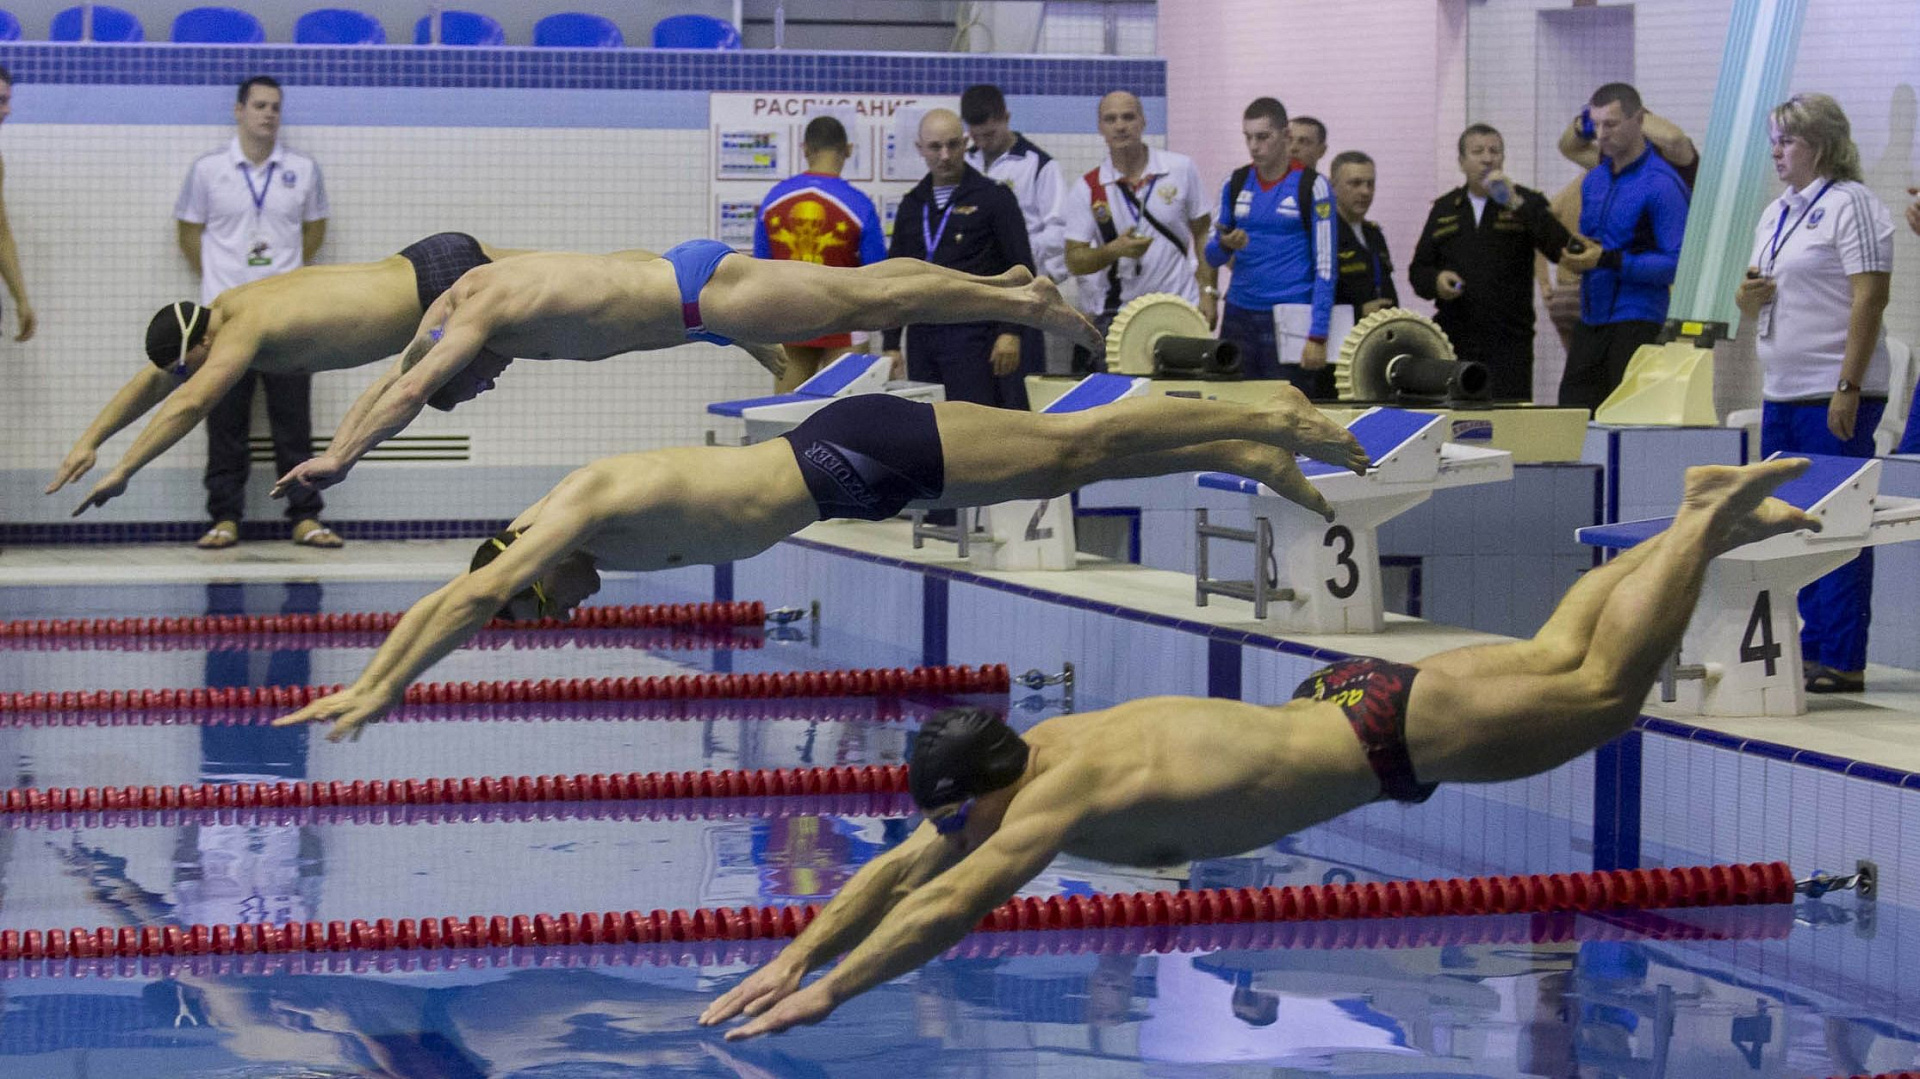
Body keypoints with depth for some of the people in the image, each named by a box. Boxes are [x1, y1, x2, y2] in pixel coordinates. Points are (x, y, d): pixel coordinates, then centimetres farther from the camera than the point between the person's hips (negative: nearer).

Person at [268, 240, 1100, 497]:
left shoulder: (480, 314, -22)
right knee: (861, 290, 17)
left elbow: (411, 390, -32)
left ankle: (1027, 305, 4)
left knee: (874, 302, -2)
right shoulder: (452, 306, 4)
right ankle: (1001, 284, 27)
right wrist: (333, 447, 8)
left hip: (699, 293, -8)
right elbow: (389, 384, 14)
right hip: (686, 283, 8)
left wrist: (340, 458, -31)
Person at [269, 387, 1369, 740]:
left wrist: (383, 689, -27)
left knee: (1066, 448, -1)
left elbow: (474, 594, -28)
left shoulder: (584, 508, -20)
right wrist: (365, 681, 9)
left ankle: (1268, 425, 6)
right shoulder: (557, 523, 4)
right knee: (1067, 452, 12)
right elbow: (453, 597, 12)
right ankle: (1254, 437, 19)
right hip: (838, 458, 7)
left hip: (855, 457, -7)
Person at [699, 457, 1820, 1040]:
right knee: (1554, 661, 24)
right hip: (1339, 701, 7)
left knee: (1604, 688, 5)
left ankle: (1709, 520, 20)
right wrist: (791, 956, -14)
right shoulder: (1034, 755, -10)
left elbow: (947, 905, -40)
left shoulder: (1071, 789, -33)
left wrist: (826, 995, -40)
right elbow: (896, 873, -5)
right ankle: (1699, 519, 36)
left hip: (1388, 732, -7)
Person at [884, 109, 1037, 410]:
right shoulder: (912, 205, 15)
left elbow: (1021, 271, -4)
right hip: (922, 337, 5)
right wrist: (891, 343, 12)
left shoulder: (994, 198, 0)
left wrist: (1010, 331, -13)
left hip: (974, 336, -5)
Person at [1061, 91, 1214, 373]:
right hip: (1112, 315, 0)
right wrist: (1114, 250, -19)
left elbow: (1203, 235, 9)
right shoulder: (1086, 189, 1)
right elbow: (1074, 261, 0)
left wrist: (1208, 292, 1)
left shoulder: (1181, 169, 2)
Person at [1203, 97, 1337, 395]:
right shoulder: (1236, 183, 10)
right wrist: (1225, 245, -10)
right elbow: (1211, 256, 15)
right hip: (1239, 317, 4)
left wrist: (1318, 335, -12)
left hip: (1289, 323, -4)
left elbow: (1325, 266, -6)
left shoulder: (1311, 186, -3)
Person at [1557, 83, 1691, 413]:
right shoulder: (1594, 179, 14)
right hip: (1590, 321, 8)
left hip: (1636, 322, -8)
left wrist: (1610, 260, -21)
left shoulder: (1661, 185, -11)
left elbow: (1676, 263, -16)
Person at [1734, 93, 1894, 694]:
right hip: (1781, 395, 9)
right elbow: (1758, 305, 27)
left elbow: (1870, 297, -15)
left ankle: (1841, 662, -5)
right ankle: (1810, 652, 16)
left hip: (1835, 396, -9)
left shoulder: (1850, 203, -7)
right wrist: (1746, 298, 1)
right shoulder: (1776, 214, 19)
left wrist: (1848, 388, -20)